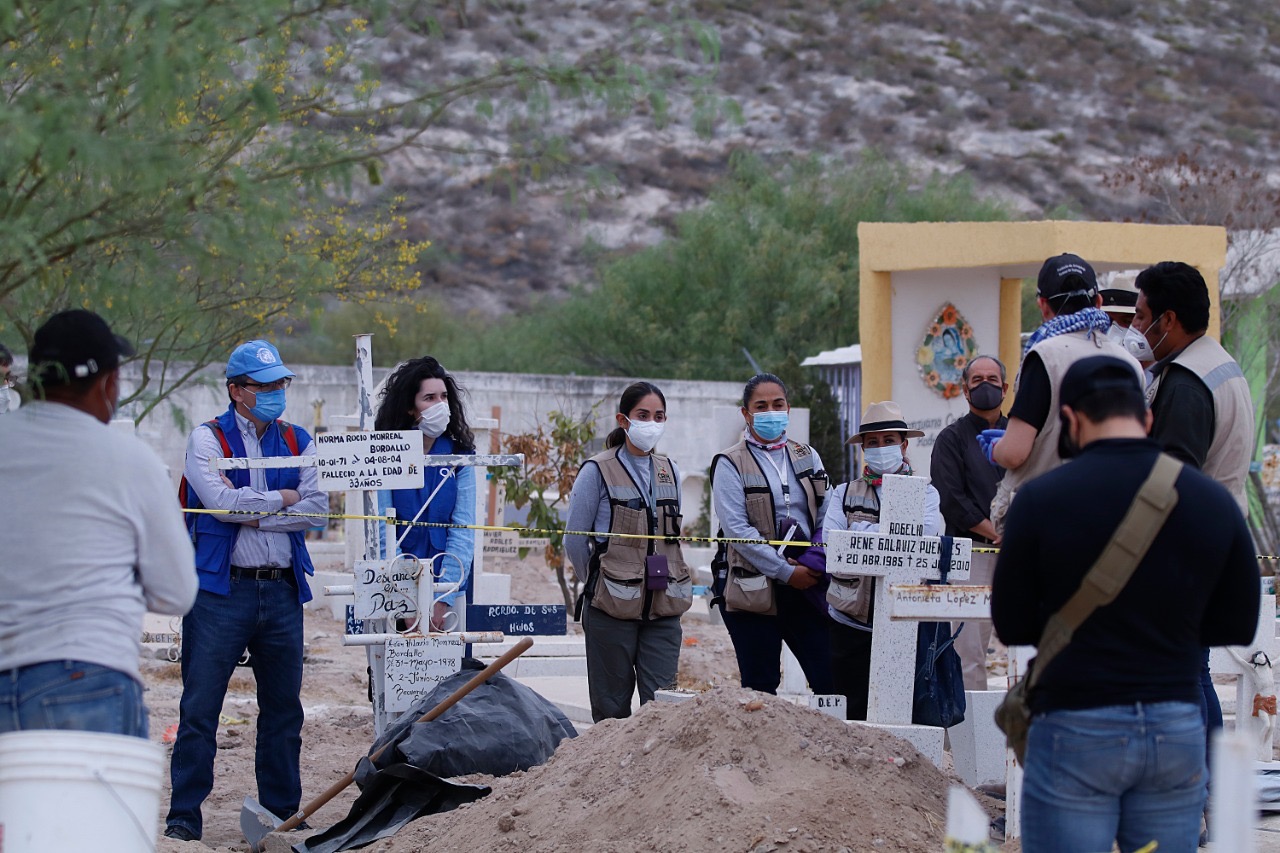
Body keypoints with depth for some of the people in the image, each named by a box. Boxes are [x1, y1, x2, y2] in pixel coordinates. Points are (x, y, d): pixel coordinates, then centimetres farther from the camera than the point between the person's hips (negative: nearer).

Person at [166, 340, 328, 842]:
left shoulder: (298, 442, 12)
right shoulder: (208, 439, 0)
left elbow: (316, 507, -2)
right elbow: (221, 499, -15)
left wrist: (254, 516, -11)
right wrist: (282, 499, -4)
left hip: (282, 592, 4)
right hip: (221, 591, -4)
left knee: (283, 707, 10)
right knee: (200, 706, -4)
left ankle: (283, 810, 20)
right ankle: (184, 815, 0)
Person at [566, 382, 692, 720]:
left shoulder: (669, 472, 11)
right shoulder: (597, 472, -4)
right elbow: (575, 541, -1)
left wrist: (663, 584, 14)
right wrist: (600, 583, 5)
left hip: (663, 609, 4)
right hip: (612, 609, -4)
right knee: (612, 707, 3)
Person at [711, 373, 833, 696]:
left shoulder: (807, 457, 14)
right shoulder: (730, 464, -1)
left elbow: (825, 519, 12)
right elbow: (737, 529, -10)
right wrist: (787, 572, -13)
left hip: (808, 585, 4)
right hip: (755, 592, -3)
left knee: (832, 682, -4)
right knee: (760, 691, 1)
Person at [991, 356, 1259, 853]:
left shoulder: (1041, 499, -8)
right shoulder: (1214, 501, 0)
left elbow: (1011, 626, 1)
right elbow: (1236, 626, 8)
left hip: (1076, 729, -3)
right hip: (1178, 728, 3)